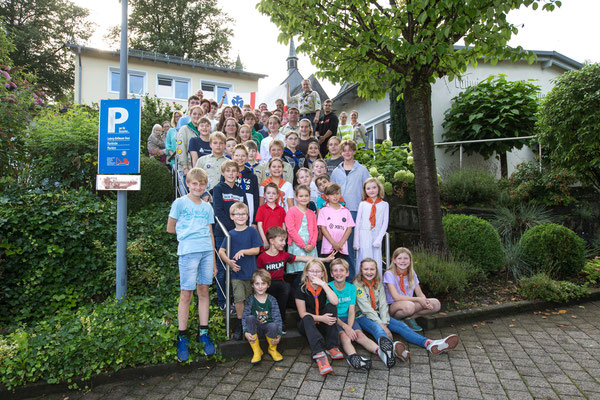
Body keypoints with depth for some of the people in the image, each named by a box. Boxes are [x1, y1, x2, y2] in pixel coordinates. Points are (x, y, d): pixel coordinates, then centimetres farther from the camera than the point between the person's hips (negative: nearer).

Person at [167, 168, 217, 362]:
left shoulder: (207, 207, 15)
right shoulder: (180, 203, 4)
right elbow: (170, 228, 7)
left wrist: (214, 260, 13)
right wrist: (187, 233, 10)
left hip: (207, 251, 4)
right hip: (188, 251, -4)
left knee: (203, 291, 7)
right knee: (186, 294, 0)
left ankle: (203, 333, 17)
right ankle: (182, 338, 11)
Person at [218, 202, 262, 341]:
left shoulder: (252, 231, -2)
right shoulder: (231, 234, 3)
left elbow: (256, 250, -5)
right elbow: (221, 251, 4)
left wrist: (243, 251, -20)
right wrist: (229, 262, -11)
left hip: (251, 272, -1)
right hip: (236, 273, 1)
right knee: (239, 298, -3)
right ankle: (240, 325, 14)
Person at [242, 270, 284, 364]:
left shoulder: (272, 300, 1)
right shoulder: (250, 300, -2)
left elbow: (277, 318, -2)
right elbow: (244, 318, -6)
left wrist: (279, 334, -14)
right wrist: (246, 332, -22)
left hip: (268, 328, 0)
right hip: (255, 329, 0)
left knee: (273, 326, -34)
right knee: (250, 318, -30)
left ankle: (272, 349, 1)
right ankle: (256, 351, -15)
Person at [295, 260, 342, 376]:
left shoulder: (325, 287, -2)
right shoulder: (302, 289, -10)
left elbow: (335, 302, -24)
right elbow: (302, 314, -13)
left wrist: (323, 284, -27)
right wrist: (321, 318, -26)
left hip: (323, 323, 3)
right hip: (306, 324, -2)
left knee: (331, 307, -23)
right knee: (307, 318, -35)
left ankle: (332, 347, -25)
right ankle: (319, 355, -52)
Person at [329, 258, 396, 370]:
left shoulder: (352, 288, 8)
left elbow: (352, 311, 1)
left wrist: (350, 326, -19)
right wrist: (345, 327, -22)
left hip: (348, 319, 3)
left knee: (359, 334, -25)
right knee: (343, 335, -31)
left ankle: (379, 351, -51)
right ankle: (353, 356, -59)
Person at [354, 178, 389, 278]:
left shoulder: (384, 204, 7)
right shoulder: (362, 204, 7)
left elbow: (385, 223, 3)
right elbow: (358, 223, 6)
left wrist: (378, 239, -8)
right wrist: (356, 241, 1)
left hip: (376, 236, 1)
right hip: (364, 236, 0)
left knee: (377, 262, 1)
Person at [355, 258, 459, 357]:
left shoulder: (378, 283, 10)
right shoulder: (358, 285, -8)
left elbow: (383, 304, 0)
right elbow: (366, 308, -16)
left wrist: (384, 323, -15)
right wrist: (381, 324, -22)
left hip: (378, 314, 6)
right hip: (362, 316, -6)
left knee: (401, 325, -17)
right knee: (377, 328, -37)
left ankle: (429, 344, -36)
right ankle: (393, 347, -69)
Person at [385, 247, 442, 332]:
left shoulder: (412, 274, 7)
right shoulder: (389, 274, -11)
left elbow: (420, 293, 6)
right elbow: (396, 297, -19)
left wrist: (425, 301, -18)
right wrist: (418, 299, -21)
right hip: (393, 307, -6)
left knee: (436, 304, -13)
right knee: (409, 306, -38)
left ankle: (409, 318, -8)